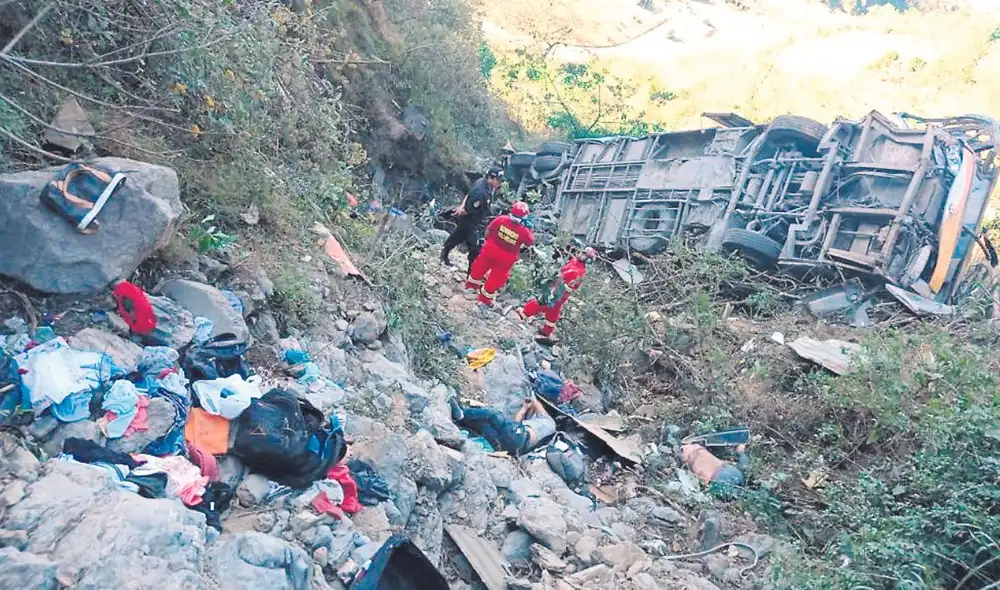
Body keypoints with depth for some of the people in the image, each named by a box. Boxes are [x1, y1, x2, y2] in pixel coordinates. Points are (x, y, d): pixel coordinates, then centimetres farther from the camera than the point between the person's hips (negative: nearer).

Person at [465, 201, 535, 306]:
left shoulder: (501, 219, -19)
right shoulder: (524, 231, -26)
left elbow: (488, 230, -3)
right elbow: (530, 242, -5)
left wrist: (488, 239, 16)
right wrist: (528, 228, 2)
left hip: (490, 249, 3)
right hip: (506, 258, -3)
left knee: (481, 265, 29)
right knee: (497, 277, 18)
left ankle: (472, 283, 50)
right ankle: (485, 297, 31)